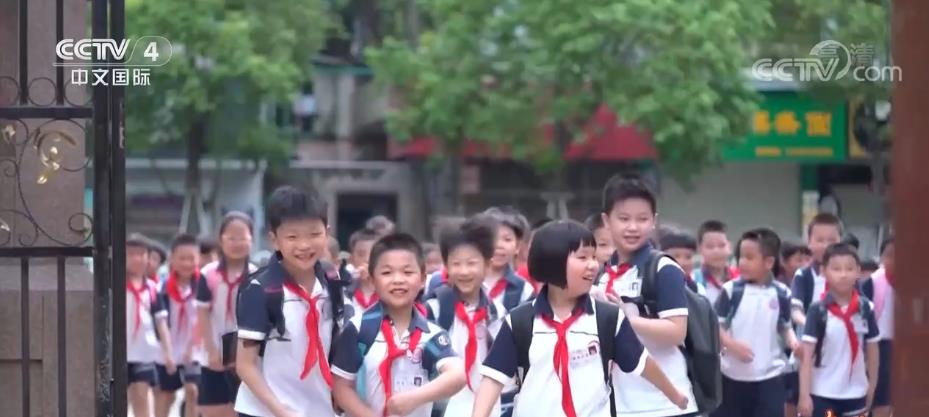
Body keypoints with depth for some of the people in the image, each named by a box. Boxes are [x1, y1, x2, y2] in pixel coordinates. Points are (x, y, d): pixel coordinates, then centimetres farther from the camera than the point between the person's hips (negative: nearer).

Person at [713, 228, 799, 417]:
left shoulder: (781, 294, -1)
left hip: (769, 376, 0)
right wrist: (731, 344, -20)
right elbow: (716, 325, -3)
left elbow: (785, 327, 10)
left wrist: (792, 340, -11)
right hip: (733, 375, 0)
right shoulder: (731, 290, -5)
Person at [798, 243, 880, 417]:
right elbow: (807, 355, -11)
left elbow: (872, 350, 8)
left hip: (856, 393, 3)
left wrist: (872, 386, 10)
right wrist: (804, 394, -15)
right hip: (822, 393, -3)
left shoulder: (866, 309, -3)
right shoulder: (818, 310, -11)